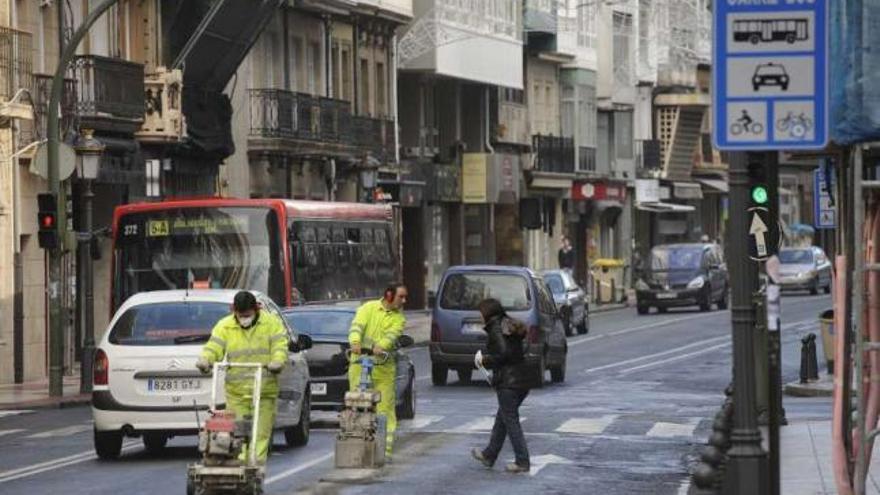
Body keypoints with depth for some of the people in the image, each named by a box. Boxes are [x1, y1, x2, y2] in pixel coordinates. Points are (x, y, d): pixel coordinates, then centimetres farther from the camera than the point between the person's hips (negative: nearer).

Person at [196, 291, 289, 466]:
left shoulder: (272, 323, 4)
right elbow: (214, 347, -3)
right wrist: (205, 360, -24)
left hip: (264, 391, -1)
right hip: (236, 391, 1)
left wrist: (277, 362, -26)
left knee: (261, 434, -1)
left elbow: (280, 347, -5)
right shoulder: (224, 326, 7)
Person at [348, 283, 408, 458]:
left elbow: (392, 336, -12)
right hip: (359, 365, -1)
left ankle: (385, 449, -1)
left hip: (384, 368, 1)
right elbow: (357, 326, -11)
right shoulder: (368, 308, 5)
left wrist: (379, 347, -33)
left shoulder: (399, 318, 7)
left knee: (385, 409, -3)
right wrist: (355, 342, -33)